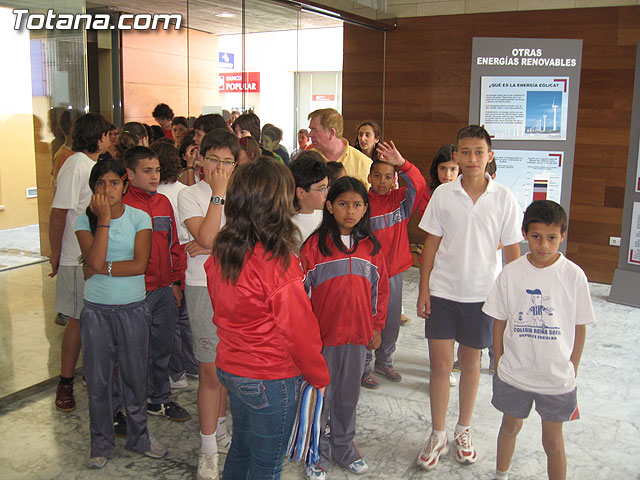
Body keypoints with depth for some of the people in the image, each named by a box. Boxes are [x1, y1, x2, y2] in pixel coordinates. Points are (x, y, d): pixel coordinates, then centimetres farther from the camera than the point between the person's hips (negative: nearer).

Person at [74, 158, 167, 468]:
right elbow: (94, 261, -18)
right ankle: (101, 442, 27)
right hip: (96, 310, 0)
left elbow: (140, 264, -13)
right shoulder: (85, 220, -1)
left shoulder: (139, 218, -2)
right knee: (97, 378, 9)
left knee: (135, 375, 10)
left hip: (133, 309, 0)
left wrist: (103, 268, -15)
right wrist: (103, 219, -17)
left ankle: (139, 437, 29)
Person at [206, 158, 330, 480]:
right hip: (271, 379, -7)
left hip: (229, 368, 7)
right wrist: (320, 377, -4)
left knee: (241, 448, 26)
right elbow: (298, 330, -19)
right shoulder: (278, 263, -26)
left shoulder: (220, 254, -5)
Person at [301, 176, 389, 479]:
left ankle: (344, 447, 37)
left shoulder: (371, 246, 3)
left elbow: (381, 290, 9)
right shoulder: (315, 244, -9)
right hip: (323, 336, -3)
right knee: (320, 395, 9)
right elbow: (301, 290, -8)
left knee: (349, 394, 17)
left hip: (358, 335, 3)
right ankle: (317, 454, 28)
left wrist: (377, 327, 9)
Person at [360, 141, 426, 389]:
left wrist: (402, 163, -31)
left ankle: (384, 361, 37)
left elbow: (419, 185, -17)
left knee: (392, 322, 17)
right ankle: (363, 367, 22)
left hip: (394, 271, 4)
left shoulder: (400, 200, 0)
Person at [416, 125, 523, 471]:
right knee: (439, 364, 4)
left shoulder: (504, 199, -6)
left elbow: (512, 251, 0)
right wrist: (423, 290, -1)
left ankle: (463, 431, 32)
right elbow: (431, 244, 1)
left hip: (481, 295, 0)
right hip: (442, 292, 0)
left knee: (470, 364, 13)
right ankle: (438, 436, 21)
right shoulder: (443, 194, -4)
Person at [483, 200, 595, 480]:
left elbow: (579, 327, -3)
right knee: (510, 427, 21)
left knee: (553, 441, 10)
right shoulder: (511, 273, -8)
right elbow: (499, 322, 0)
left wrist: (571, 371, -1)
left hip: (557, 378, -2)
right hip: (514, 373, 2)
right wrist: (499, 364, 2)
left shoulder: (573, 275, -10)